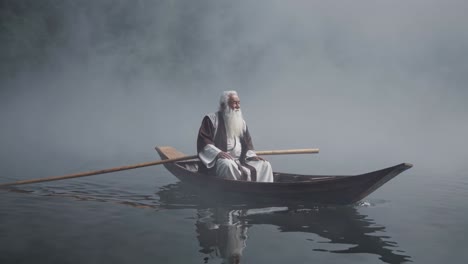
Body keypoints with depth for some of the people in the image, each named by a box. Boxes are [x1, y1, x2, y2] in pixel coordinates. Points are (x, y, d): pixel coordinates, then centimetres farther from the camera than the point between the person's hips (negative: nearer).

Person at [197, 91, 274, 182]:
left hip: (241, 161, 6)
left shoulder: (241, 122, 22)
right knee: (228, 164, -40)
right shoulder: (211, 119, 2)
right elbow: (203, 141, -7)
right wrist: (217, 152, -23)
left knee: (265, 165, -8)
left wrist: (252, 155, 2)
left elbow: (247, 143, 23)